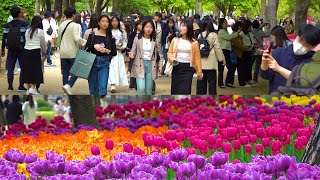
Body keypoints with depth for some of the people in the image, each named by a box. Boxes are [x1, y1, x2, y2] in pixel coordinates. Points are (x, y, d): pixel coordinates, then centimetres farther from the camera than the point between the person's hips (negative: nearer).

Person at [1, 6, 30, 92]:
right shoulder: (24, 24, -5)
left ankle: (10, 86, 9)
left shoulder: (8, 25, 2)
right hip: (22, 49, -2)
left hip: (11, 50, 3)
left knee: (10, 68, 9)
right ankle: (21, 86, 1)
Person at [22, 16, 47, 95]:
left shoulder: (28, 31, 9)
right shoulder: (40, 31, -2)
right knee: (36, 70, 1)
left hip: (26, 51, 5)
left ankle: (28, 88, 13)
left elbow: (27, 41, 8)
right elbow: (43, 44, 7)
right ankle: (32, 88, -10)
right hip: (35, 52, -5)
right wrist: (44, 51, 26)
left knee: (27, 70, 10)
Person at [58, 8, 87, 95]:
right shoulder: (75, 26, -12)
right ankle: (68, 85, -19)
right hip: (73, 52, -6)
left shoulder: (61, 25, 9)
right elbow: (77, 38, -23)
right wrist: (86, 42, -13)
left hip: (63, 52, 6)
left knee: (65, 71, 11)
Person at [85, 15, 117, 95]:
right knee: (93, 86, 8)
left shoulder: (110, 37, 3)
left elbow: (114, 52, 4)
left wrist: (107, 51, -14)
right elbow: (86, 48, 1)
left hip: (104, 63, -1)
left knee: (103, 86, -11)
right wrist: (94, 46, -17)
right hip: (93, 61, 1)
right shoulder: (92, 35, 2)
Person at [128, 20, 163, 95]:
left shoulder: (155, 40, 2)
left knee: (149, 91, 7)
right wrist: (131, 54, -19)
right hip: (140, 65, -2)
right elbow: (133, 51, 3)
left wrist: (160, 65, 4)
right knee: (141, 88, -13)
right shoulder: (138, 39, -1)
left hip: (151, 65, 2)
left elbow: (160, 53, 10)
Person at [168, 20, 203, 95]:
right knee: (175, 91, 7)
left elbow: (197, 58, 1)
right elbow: (170, 52, 11)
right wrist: (172, 59, -12)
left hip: (188, 69, -3)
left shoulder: (194, 43, -1)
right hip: (177, 68, 3)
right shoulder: (175, 40, 5)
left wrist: (199, 72, 1)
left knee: (185, 91, -10)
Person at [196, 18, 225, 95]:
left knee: (201, 81, 10)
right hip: (211, 63, -3)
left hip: (201, 62, 3)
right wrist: (222, 58, 4)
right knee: (212, 81, 3)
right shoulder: (214, 35, -9)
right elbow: (217, 48, -7)